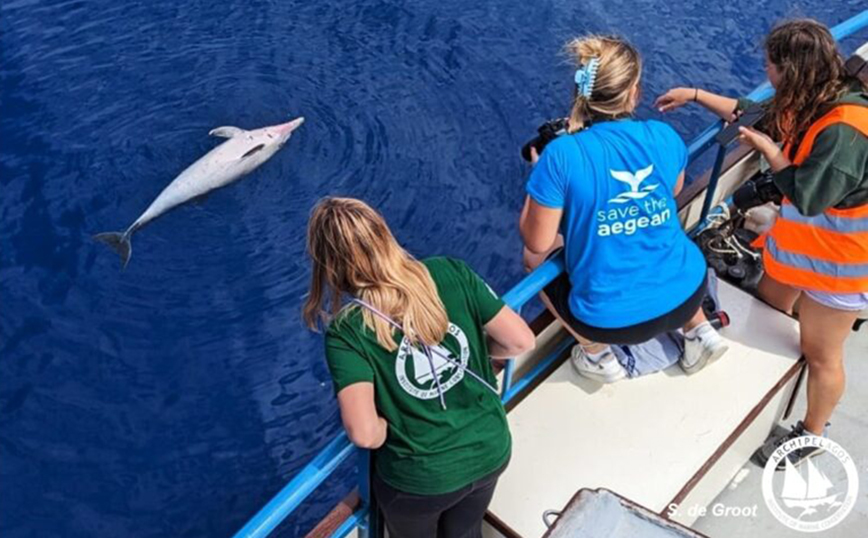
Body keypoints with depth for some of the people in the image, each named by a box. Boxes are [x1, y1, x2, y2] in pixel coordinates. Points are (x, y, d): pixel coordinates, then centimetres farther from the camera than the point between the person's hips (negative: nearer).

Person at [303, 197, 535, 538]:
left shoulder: (346, 331, -24)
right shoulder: (452, 273, -17)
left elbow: (363, 433, -32)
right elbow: (521, 341, -12)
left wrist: (387, 434, -8)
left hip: (420, 480, -2)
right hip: (491, 451, 3)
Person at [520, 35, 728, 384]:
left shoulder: (561, 155, -20)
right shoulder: (664, 136, -8)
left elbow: (537, 243, -11)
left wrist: (541, 172, 2)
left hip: (612, 320, -4)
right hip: (687, 294, 4)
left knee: (533, 257, 22)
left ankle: (598, 354, 20)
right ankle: (699, 329, 27)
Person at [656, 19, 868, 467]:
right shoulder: (809, 103, -4)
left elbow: (807, 195, -31)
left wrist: (768, 149, -19)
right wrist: (696, 95, 12)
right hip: (797, 240, 9)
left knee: (820, 354, 9)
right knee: (769, 312, 26)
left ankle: (812, 434, 30)